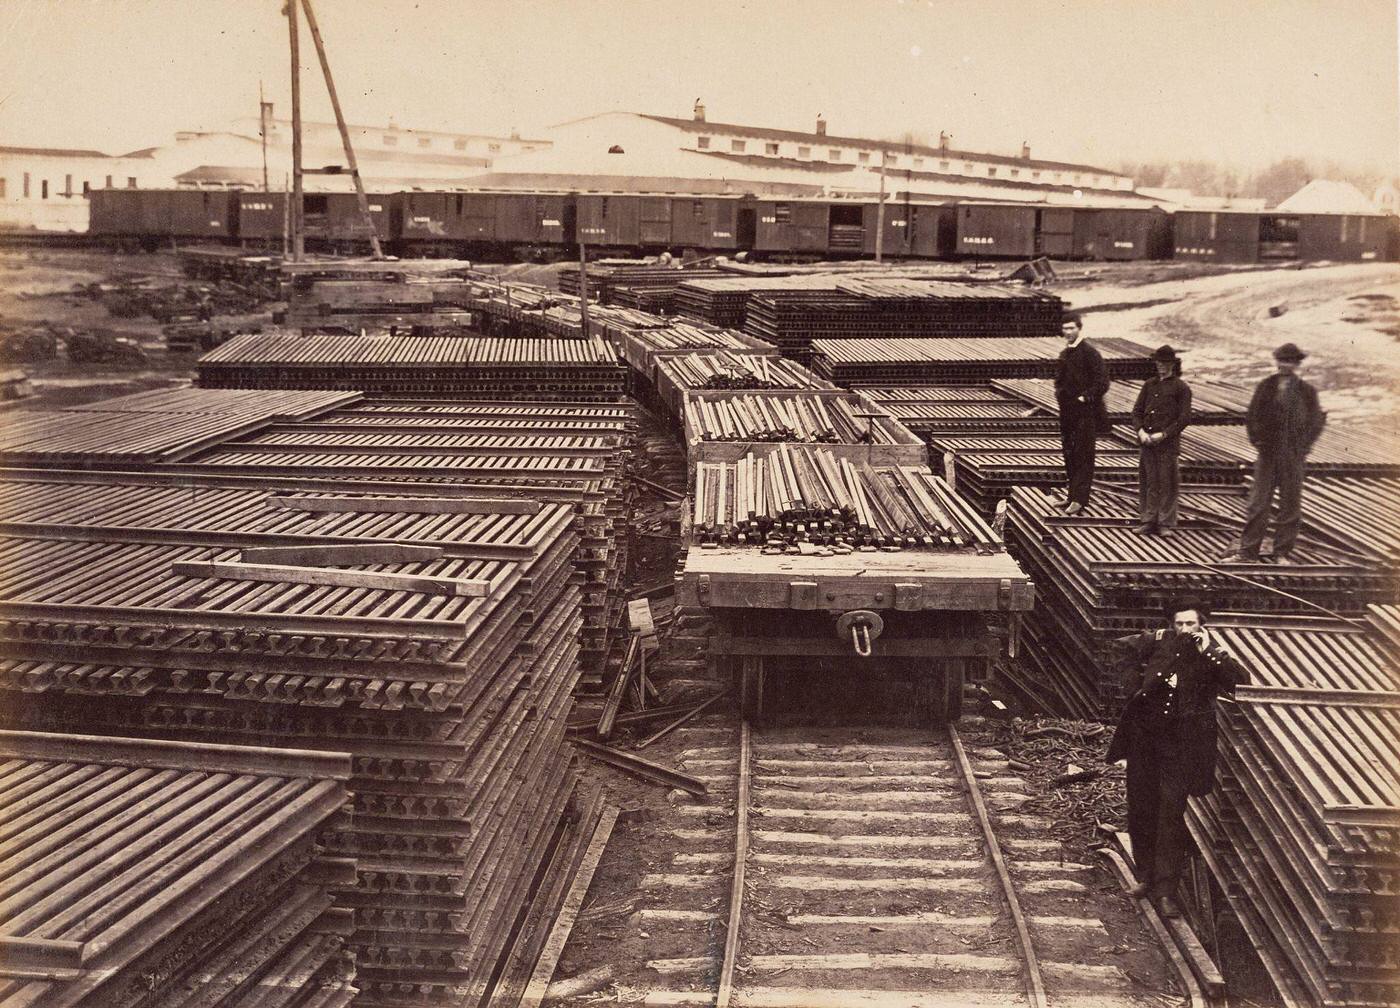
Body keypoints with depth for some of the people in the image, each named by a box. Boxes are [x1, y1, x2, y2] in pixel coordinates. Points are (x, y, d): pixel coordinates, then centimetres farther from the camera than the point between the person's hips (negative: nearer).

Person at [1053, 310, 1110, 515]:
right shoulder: (1065, 353, 12)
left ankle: (1079, 498, 0)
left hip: (1085, 412, -8)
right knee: (1069, 454, 13)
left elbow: (1102, 383, -15)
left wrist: (1085, 397, -15)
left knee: (1083, 455, -3)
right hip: (1067, 412, 8)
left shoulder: (1089, 352, -12)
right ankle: (1072, 493, 24)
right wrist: (1059, 393, 11)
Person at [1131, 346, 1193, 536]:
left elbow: (1184, 418, -5)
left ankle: (1166, 524, 7)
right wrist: (1141, 431, -6)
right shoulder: (1149, 384, 14)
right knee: (1148, 482, 6)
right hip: (1147, 441, 4)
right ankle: (1147, 522, 13)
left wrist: (1164, 434, -13)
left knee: (1168, 483, 0)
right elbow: (1137, 410, 12)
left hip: (1169, 443, -4)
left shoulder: (1181, 388, 0)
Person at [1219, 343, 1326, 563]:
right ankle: (1248, 551, 2)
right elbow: (1252, 416, 8)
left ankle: (1282, 553, 11)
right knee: (1258, 503, -1)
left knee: (1290, 505, 3)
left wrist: (1303, 447, -2)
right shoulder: (1265, 387, 5)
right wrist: (1257, 440, -3)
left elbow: (1317, 421, 7)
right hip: (1267, 454, 0)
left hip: (1293, 456, 0)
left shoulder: (1307, 391, 4)